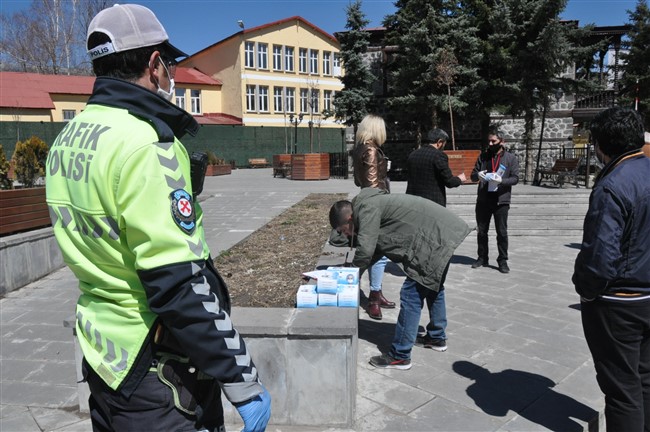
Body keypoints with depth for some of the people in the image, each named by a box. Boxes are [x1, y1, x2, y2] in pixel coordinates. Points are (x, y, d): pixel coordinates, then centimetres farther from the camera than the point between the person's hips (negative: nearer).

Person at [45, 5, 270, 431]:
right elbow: (181, 286, -26)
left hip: (101, 354, 9)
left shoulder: (67, 140, 6)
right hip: (155, 372, -8)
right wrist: (243, 381, -19)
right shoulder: (144, 145, -23)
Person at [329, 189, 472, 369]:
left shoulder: (367, 208, -14)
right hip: (445, 231, 11)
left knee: (411, 295, -7)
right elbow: (376, 249, 22)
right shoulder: (371, 205, 17)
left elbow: (365, 250, -21)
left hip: (437, 238, -11)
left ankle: (400, 357, 2)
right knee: (433, 285, 26)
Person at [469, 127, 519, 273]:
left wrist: (502, 180, -23)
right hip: (483, 200, 3)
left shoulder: (511, 158, 2)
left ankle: (502, 260, 12)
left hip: (501, 201, -3)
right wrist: (478, 175, -15)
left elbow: (515, 178, -4)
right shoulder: (483, 156, 10)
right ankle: (482, 258, 23)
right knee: (481, 231, 10)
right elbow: (473, 175, 9)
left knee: (502, 232, 1)